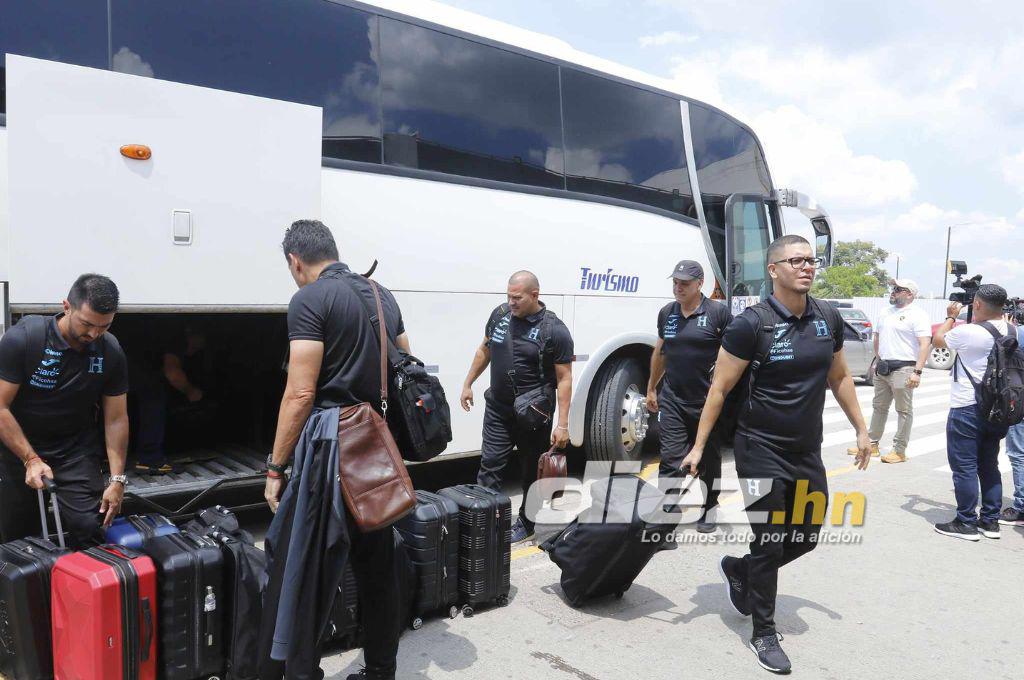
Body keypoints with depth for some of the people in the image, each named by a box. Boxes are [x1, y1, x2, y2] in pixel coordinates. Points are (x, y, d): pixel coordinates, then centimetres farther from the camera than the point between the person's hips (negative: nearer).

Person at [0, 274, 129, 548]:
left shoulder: (111, 352, -13)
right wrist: (31, 459, -23)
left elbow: (116, 419, -7)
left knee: (91, 529, -14)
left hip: (77, 450, 1)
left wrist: (117, 479, -13)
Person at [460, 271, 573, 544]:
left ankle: (526, 524, 30)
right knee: (489, 465, 1)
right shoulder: (500, 314, -1)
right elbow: (484, 350, 15)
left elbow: (564, 379, -15)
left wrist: (562, 424, -18)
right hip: (498, 410, 4)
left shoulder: (554, 330, -16)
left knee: (532, 471, 12)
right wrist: (468, 384, 16)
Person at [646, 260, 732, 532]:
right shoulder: (666, 313, 6)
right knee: (671, 461, -3)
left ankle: (708, 511, 34)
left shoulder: (718, 313, -8)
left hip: (708, 402, -2)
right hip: (672, 401, 3)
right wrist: (651, 388, 20)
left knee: (709, 461, 15)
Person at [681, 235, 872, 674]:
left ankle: (738, 569, 41)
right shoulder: (752, 323, -15)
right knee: (769, 543, 2)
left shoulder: (829, 319, 2)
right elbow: (719, 389, -12)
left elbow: (839, 377, 16)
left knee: (807, 535, 16)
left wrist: (860, 429, 16)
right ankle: (764, 635, 22)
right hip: (762, 450, -6)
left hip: (808, 450, 6)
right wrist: (699, 447, -12)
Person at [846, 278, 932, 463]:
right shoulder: (886, 313, 15)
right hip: (883, 368, 8)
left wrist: (917, 371, -23)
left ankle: (899, 451, 5)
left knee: (904, 410, 0)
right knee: (879, 407, 14)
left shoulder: (917, 315, -9)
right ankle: (872, 445, 22)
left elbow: (925, 344, -16)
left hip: (903, 369, -8)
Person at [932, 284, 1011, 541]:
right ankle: (991, 521, 23)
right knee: (989, 465, 17)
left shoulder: (968, 332, -19)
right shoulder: (1011, 331, 2)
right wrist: (961, 321, 15)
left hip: (967, 410, -7)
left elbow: (938, 339, 0)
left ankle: (966, 523, 6)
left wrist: (950, 317, 14)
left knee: (964, 467, 1)